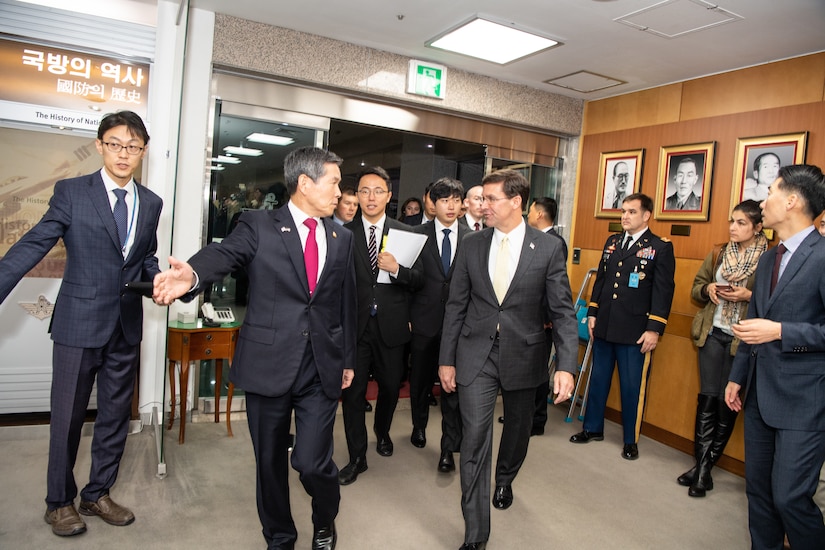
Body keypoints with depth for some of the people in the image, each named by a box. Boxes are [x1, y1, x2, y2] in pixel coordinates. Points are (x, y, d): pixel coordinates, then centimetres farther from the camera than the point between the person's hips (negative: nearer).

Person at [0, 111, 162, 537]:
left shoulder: (151, 203, 7)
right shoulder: (71, 192, -5)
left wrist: (158, 280, -7)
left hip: (126, 326, 4)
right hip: (79, 323, -4)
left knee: (115, 416, 14)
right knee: (67, 417, 9)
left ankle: (97, 494, 33)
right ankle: (59, 502, 30)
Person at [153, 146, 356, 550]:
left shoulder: (341, 238, 9)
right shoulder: (259, 225, -2)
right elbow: (224, 253, -21)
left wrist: (348, 359, 16)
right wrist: (192, 274, -44)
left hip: (323, 368, 2)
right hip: (269, 363, -1)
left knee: (311, 462, -3)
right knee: (270, 461, 13)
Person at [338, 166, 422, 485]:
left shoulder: (404, 232, 2)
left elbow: (418, 279, -2)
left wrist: (397, 269, -21)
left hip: (391, 326, 2)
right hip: (355, 325, -1)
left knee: (390, 388, 17)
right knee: (353, 392, 4)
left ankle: (382, 432, 47)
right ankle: (357, 457, 21)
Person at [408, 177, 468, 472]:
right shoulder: (417, 234, 0)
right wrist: (407, 316, -4)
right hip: (424, 321, 1)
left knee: (454, 386, 2)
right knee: (420, 379, 17)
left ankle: (449, 448, 14)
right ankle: (419, 425, 42)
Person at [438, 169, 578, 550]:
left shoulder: (548, 248, -8)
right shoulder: (471, 244, -2)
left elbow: (563, 311, -8)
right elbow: (456, 305, 2)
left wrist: (566, 365, -19)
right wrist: (446, 359, 2)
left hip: (524, 355, 0)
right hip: (476, 354, 0)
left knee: (518, 429, 20)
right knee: (475, 440, -3)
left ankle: (504, 480, 53)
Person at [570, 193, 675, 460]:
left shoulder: (661, 247, -5)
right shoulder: (612, 242, 12)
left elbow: (664, 291, -9)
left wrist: (654, 329, -13)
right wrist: (592, 313, 11)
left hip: (635, 332, -5)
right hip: (604, 327, 5)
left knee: (632, 387, 4)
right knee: (598, 379, 14)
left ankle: (631, 440, 20)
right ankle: (593, 428, 29)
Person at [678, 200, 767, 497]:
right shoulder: (718, 254, 8)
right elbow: (696, 287, 15)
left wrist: (749, 296, -19)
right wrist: (708, 289, -6)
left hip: (743, 340, -3)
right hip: (712, 334, 4)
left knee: (726, 401, 5)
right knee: (707, 398, 2)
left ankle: (705, 466, 16)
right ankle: (702, 466, 9)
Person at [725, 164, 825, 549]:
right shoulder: (768, 259, 12)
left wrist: (781, 332, -23)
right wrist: (737, 377, 16)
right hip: (760, 395, 8)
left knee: (790, 497, -2)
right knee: (758, 487, 16)